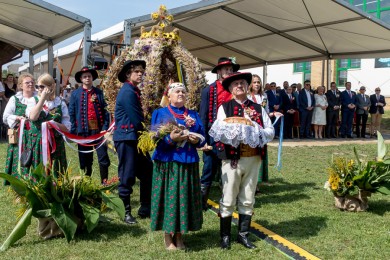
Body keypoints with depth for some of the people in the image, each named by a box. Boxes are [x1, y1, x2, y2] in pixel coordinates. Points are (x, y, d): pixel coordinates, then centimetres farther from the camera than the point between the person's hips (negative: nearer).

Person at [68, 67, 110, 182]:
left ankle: (104, 182, 10)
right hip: (83, 130, 0)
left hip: (98, 129, 0)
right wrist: (74, 130, -2)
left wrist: (105, 128, -6)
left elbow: (105, 111, 4)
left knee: (103, 158, -1)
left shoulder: (99, 93, 7)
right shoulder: (75, 94, 5)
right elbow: (71, 113, 4)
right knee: (85, 160, 10)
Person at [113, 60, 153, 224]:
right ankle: (126, 212, 11)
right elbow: (136, 119, -16)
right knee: (127, 177, -1)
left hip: (135, 138, 10)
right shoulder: (127, 91, -15)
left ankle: (145, 209, 21)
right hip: (126, 138, -9)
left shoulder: (133, 91, 15)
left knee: (147, 172, 11)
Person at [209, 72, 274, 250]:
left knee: (247, 200, 13)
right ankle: (225, 236, 18)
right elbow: (219, 132, -12)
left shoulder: (258, 108, 8)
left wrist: (256, 133, -17)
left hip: (253, 159, 3)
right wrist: (236, 134, -26)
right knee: (228, 200, 5)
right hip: (232, 159, -3)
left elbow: (271, 132, 1)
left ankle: (243, 234, 26)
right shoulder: (224, 108, 1)